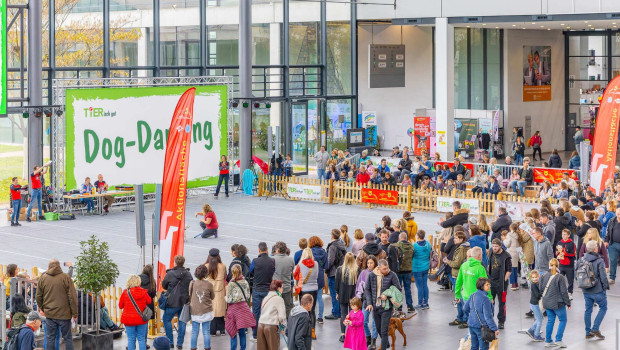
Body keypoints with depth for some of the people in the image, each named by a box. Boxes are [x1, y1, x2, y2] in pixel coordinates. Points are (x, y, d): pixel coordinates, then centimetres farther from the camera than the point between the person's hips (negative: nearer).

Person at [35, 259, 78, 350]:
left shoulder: (43, 278, 3)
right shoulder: (66, 278, -6)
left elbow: (38, 297, 11)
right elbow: (72, 297, -7)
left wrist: (41, 309, 28)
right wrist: (74, 313, -1)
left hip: (49, 314, 2)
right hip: (64, 314, -2)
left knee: (50, 338, 8)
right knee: (67, 338, 4)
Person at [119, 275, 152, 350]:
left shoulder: (125, 292, -9)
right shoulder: (144, 292, -5)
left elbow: (120, 306, 1)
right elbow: (149, 301, 12)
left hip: (129, 319, -1)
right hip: (141, 319, 1)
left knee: (131, 339, 4)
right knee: (141, 339, 9)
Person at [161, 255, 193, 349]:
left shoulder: (170, 274, -11)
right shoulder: (188, 274, -2)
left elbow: (164, 285, 4)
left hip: (173, 302, -4)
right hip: (184, 302, 4)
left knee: (166, 320, 12)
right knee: (182, 322, 12)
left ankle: (170, 342, 10)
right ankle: (180, 343, 13)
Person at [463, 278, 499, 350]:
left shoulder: (472, 296, 4)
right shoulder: (485, 299, -20)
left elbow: (465, 309, 15)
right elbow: (488, 316, -20)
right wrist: (494, 329, -15)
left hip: (471, 325, 8)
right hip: (481, 327, -8)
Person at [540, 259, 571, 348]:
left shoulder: (544, 276, 0)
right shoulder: (560, 278, -16)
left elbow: (541, 289, 9)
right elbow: (564, 292, -13)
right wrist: (568, 303, -3)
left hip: (547, 303, 6)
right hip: (558, 303, -6)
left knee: (550, 321, 15)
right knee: (563, 320, 8)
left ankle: (547, 341, 16)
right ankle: (558, 340, 2)